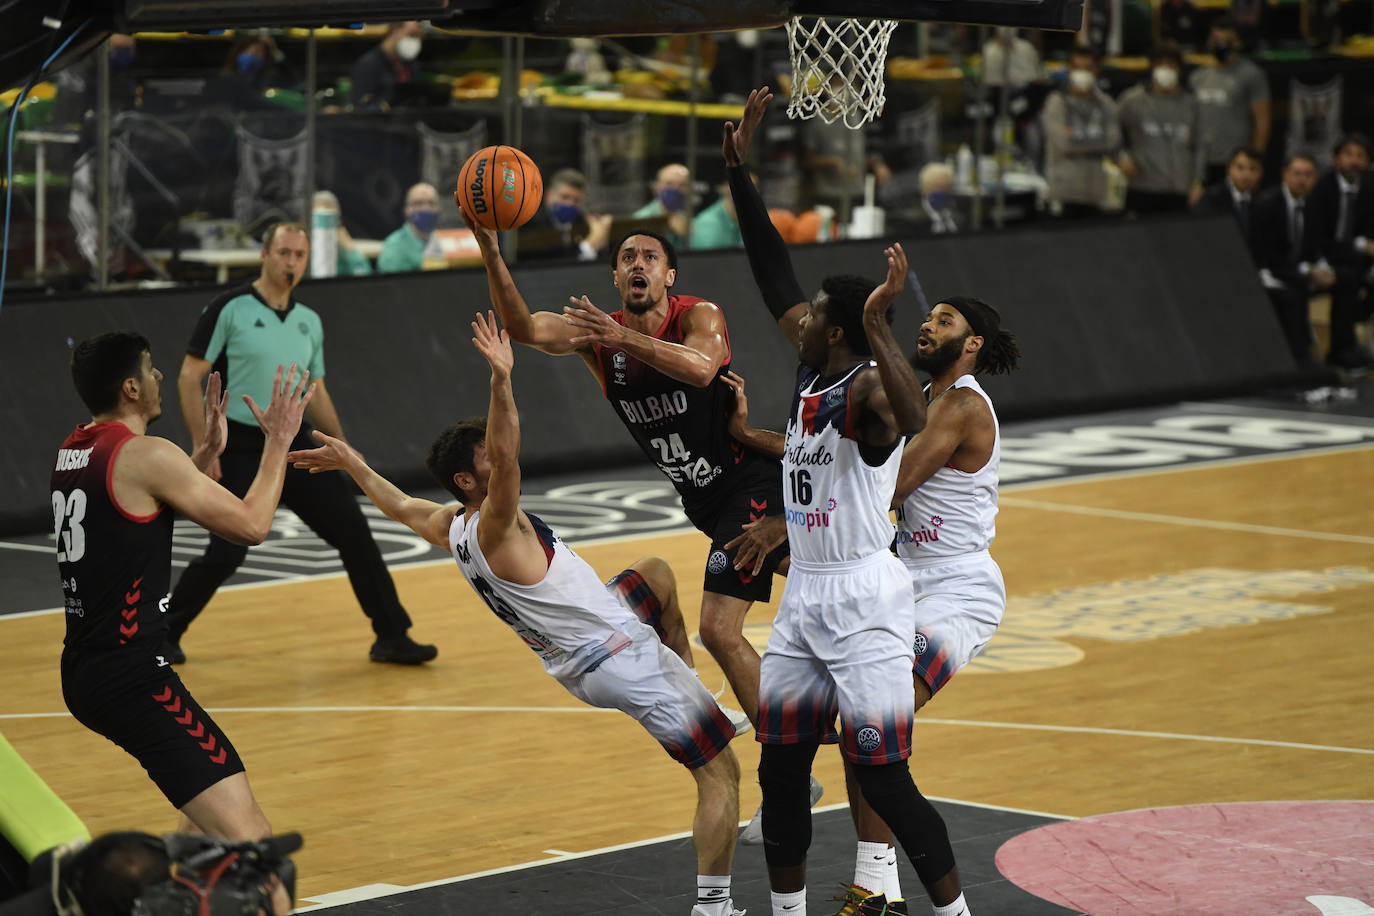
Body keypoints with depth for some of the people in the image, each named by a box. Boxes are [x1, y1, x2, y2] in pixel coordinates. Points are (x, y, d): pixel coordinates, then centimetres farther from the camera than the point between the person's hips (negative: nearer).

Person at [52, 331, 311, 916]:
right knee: (250, 841, -18)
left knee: (212, 813, 31)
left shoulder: (72, 452, 13)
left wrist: (207, 452, 25)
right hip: (132, 676, -10)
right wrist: (278, 441, 2)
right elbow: (250, 524, -10)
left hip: (84, 671, 10)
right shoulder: (145, 455, -14)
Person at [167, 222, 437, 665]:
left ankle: (391, 637, 6)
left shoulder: (310, 322, 10)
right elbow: (189, 377, -7)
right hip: (242, 451, -5)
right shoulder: (229, 309, -7)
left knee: (353, 532, -2)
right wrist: (203, 445, -14)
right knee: (224, 555, -8)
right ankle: (165, 633, 15)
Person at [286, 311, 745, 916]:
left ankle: (681, 676, 41)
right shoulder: (496, 526, -22)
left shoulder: (449, 527, 4)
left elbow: (400, 505, 23)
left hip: (576, 665, 10)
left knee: (656, 571, 34)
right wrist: (502, 379, -48)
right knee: (720, 774, -7)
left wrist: (351, 463, 38)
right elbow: (507, 458, -41)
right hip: (620, 659, -10)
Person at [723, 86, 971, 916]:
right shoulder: (814, 369, 7)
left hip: (864, 598, -9)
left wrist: (879, 327, -49)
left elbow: (913, 419, -42)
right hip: (804, 594, 9)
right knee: (780, 767, 11)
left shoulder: (869, 385, -17)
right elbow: (774, 271, 14)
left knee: (883, 777, -8)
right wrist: (740, 170, 13)